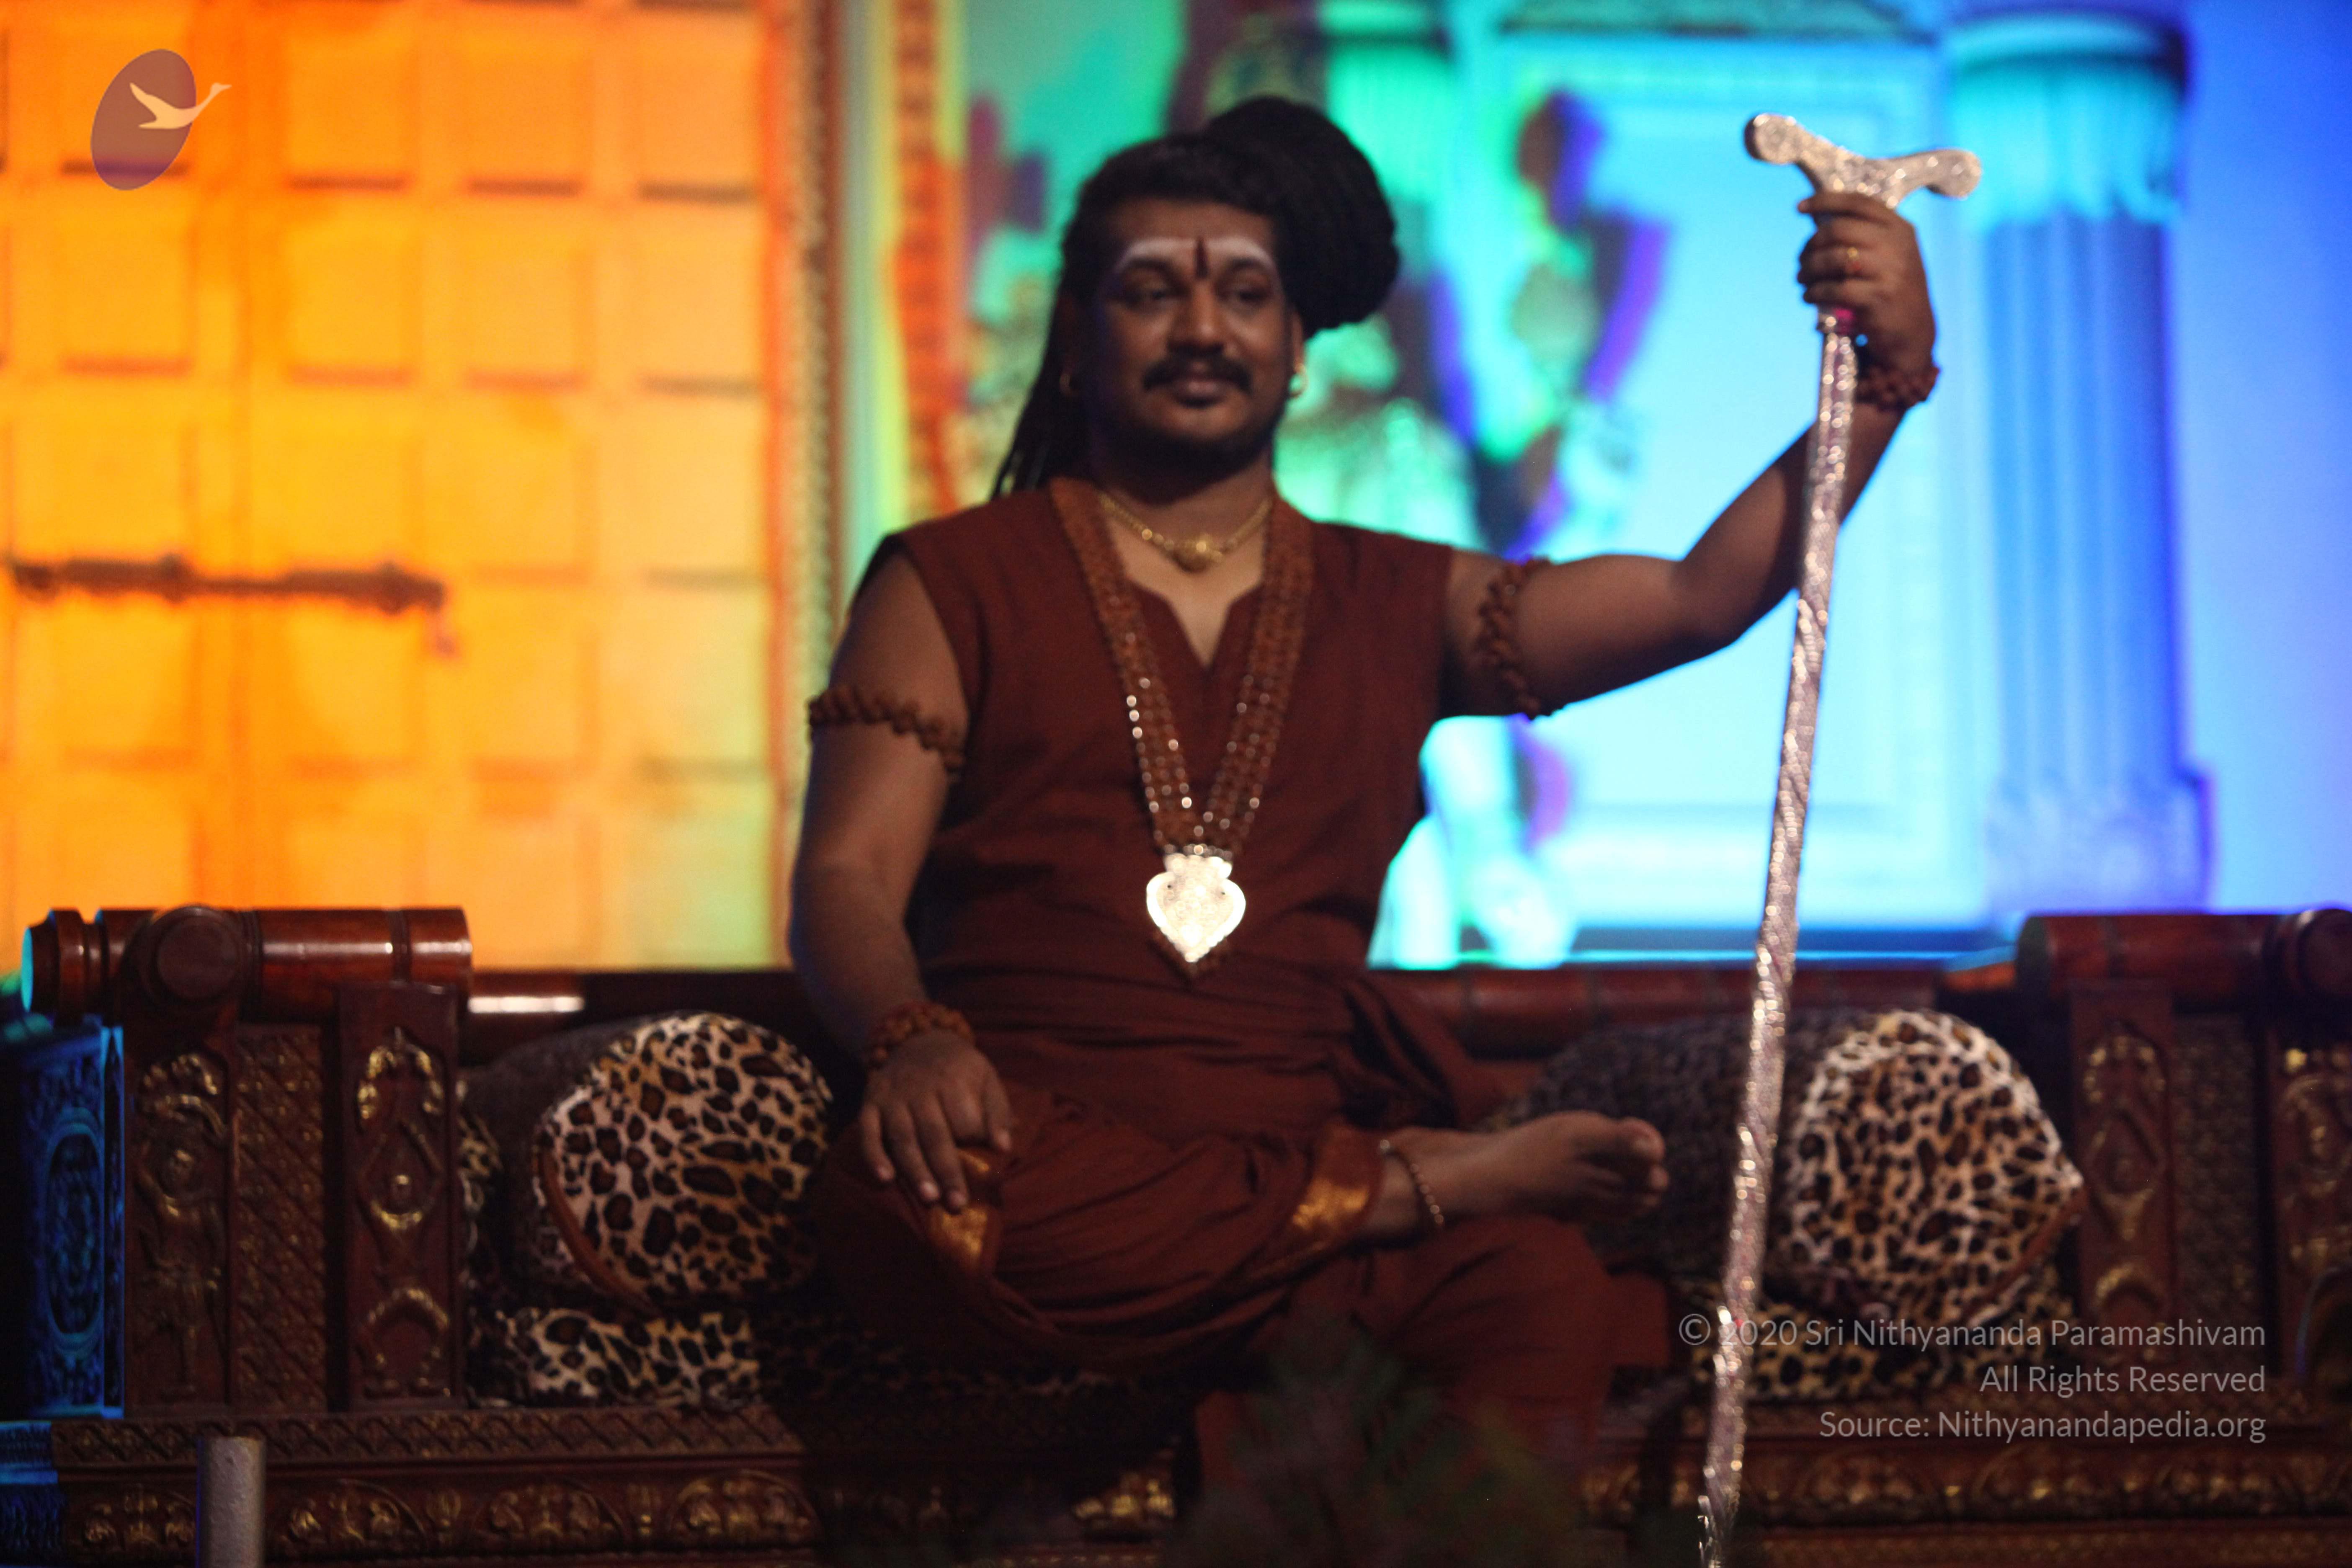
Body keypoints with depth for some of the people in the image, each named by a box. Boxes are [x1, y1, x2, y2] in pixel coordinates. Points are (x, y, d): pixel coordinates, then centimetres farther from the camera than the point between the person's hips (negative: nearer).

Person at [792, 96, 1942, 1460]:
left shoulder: (1397, 609, 22)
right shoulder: (954, 585, 14)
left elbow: (1703, 601, 12)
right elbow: (845, 881, 5)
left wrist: (1887, 378, -1)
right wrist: (915, 1043, -18)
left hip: (1294, 1160, 1)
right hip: (1042, 1146, 0)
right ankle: (1430, 1179, -23)